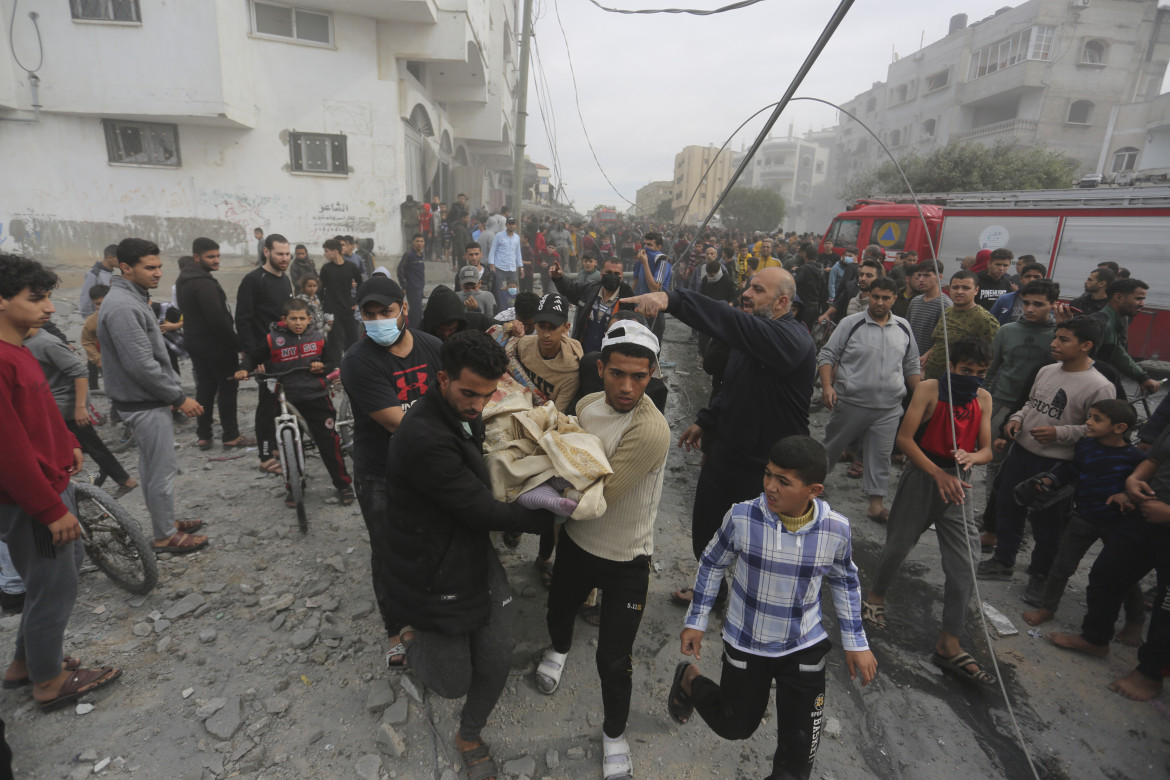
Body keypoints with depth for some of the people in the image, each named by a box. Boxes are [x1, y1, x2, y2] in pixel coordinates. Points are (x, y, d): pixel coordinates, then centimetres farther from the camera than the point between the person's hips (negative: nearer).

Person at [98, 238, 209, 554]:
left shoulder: (133, 299, 11)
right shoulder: (122, 307, -22)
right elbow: (141, 365, -26)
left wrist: (173, 391, 16)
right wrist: (180, 397, -18)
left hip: (146, 399, 10)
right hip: (144, 403, -10)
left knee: (152, 465, 20)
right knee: (163, 468, -1)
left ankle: (165, 521, 34)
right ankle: (166, 537, 11)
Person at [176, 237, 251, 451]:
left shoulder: (183, 279, 12)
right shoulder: (204, 283, -20)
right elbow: (218, 318, -26)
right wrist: (236, 343, -18)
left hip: (193, 340, 9)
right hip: (215, 343, -9)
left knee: (205, 386, 14)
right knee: (227, 387, -1)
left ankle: (203, 436, 17)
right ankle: (231, 437, 4)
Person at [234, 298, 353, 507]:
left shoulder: (318, 338, 3)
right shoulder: (273, 340, -2)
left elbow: (331, 363, 13)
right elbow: (253, 357, 10)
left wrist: (322, 366, -8)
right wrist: (244, 370, -8)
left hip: (316, 398, 0)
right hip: (287, 400, 0)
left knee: (329, 442, -1)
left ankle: (343, 485, 12)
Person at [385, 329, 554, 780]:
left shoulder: (466, 415, -2)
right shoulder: (425, 439, -31)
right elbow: (483, 511, -27)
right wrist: (546, 516, -15)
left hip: (477, 559, 7)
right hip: (436, 578, -7)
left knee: (497, 663, 11)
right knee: (454, 683, 11)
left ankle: (469, 736, 40)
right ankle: (415, 641, 44)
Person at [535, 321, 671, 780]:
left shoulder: (651, 430, -32)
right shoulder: (587, 405, -9)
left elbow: (596, 498, -31)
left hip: (625, 562, -5)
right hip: (576, 542, 6)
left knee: (614, 661, 7)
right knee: (559, 612, 29)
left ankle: (614, 733, 38)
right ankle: (560, 649, 66)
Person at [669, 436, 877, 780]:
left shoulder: (835, 529, -19)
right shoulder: (742, 516, -24)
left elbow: (845, 582, 2)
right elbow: (712, 563, -6)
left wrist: (856, 642, 5)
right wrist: (696, 621, -1)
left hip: (804, 648, 1)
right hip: (745, 643, -1)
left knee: (800, 751, 11)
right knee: (735, 726, 17)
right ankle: (689, 679, 44)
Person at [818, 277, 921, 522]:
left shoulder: (904, 328, 8)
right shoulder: (851, 323, -5)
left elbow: (911, 366, 16)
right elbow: (828, 355, -5)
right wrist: (827, 385, -18)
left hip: (889, 407, 3)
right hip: (849, 402, -3)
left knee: (881, 453, 6)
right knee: (832, 447, 10)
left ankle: (876, 503, 15)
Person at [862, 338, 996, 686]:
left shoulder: (983, 398, 3)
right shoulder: (930, 389, -10)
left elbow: (987, 450, 1)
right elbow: (904, 439, -17)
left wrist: (971, 456, -23)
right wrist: (939, 474, -25)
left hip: (957, 484, 4)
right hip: (921, 477, -4)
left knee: (963, 565, 0)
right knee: (898, 544, 9)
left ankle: (948, 646, 10)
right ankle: (875, 597, 39)